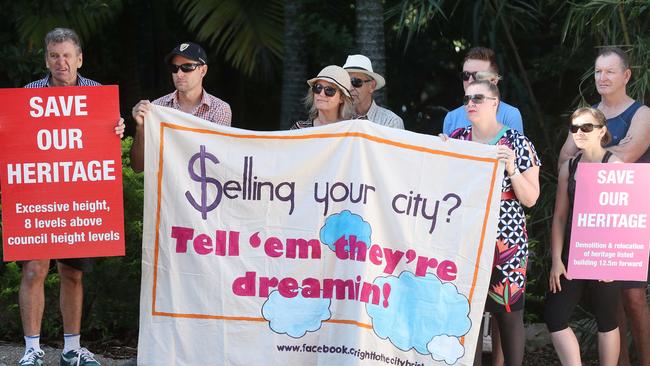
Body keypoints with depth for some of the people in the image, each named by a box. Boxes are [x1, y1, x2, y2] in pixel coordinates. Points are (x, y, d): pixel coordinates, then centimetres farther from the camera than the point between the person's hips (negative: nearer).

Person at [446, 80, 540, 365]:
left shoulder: (518, 143, -4)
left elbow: (530, 199, -4)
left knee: (509, 313, 1)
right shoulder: (456, 138, 7)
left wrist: (511, 168, -18)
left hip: (505, 243, -3)